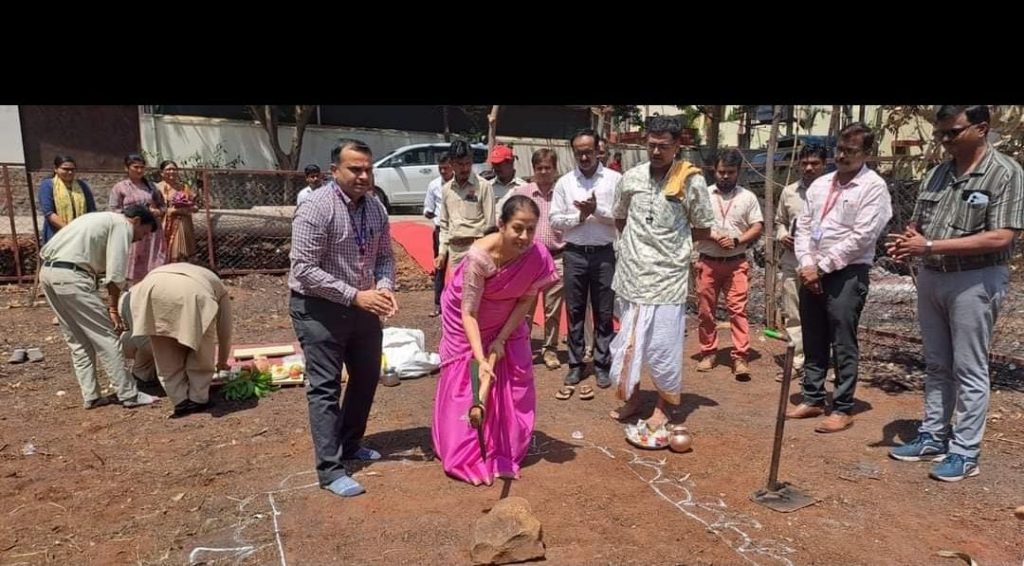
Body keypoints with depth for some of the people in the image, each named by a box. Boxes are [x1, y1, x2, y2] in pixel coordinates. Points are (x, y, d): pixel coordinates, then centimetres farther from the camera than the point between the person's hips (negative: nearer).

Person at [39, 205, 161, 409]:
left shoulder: (101, 219, 27)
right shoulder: (122, 225, 0)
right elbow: (115, 273, -8)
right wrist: (113, 308, -3)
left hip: (47, 272, 10)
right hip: (71, 276, -10)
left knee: (78, 340, 16)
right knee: (106, 337, -2)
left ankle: (90, 396, 19)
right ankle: (128, 394, 2)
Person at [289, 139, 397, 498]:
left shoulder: (375, 208, 1)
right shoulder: (316, 208, -20)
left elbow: (385, 256, 8)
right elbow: (304, 270, -24)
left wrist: (385, 287, -13)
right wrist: (355, 295, -27)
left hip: (362, 306, 8)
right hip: (319, 308, -7)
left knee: (367, 377, 17)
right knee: (325, 387, -2)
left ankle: (350, 445, 36)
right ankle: (329, 469, 7)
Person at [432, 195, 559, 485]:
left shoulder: (538, 256, -26)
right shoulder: (479, 256, -36)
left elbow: (526, 300, -12)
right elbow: (468, 313, -30)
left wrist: (501, 339, -16)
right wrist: (480, 358, -38)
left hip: (506, 322, 4)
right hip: (468, 322, -4)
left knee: (514, 383, 6)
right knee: (465, 386, 1)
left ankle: (505, 453, 23)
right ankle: (464, 456, 16)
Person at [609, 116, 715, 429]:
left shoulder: (692, 182, -7)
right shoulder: (631, 177, 3)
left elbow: (703, 230, 3)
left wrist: (672, 239, 0)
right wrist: (639, 241, 3)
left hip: (668, 274, -3)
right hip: (633, 272, 4)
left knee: (663, 344, 1)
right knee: (629, 340, 13)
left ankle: (663, 405, 19)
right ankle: (632, 398, 30)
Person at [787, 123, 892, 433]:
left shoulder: (873, 186, -7)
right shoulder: (820, 184, 12)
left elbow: (861, 236, -14)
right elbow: (803, 226, 10)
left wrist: (822, 267, -13)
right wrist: (807, 264, -4)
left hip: (848, 274, -6)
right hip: (812, 272, 6)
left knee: (843, 346, 0)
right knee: (813, 342, 13)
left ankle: (843, 409, 10)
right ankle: (813, 399, 25)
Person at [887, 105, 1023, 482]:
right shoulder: (936, 174, 9)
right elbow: (918, 225, 14)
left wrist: (932, 246, -23)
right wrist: (908, 244, -10)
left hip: (975, 281, -6)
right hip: (931, 278, 6)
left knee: (969, 371, 2)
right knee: (936, 365, 14)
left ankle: (964, 453, 12)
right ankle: (933, 438, 26)